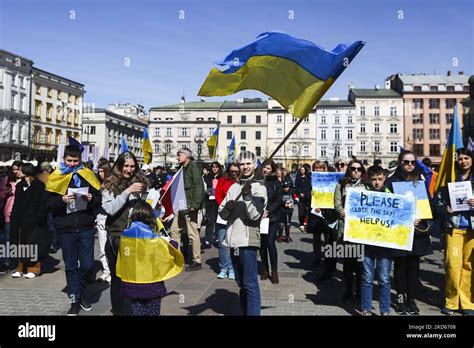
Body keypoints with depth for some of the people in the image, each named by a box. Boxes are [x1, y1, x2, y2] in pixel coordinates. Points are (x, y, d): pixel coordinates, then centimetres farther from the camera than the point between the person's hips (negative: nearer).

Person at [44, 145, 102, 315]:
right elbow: (48, 204, 0)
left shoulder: (87, 175, 6)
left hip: (86, 227, 1)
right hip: (65, 229, -1)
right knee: (71, 266, 7)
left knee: (87, 264, 3)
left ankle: (79, 293, 28)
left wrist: (91, 199, -14)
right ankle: (75, 301, 19)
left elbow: (98, 200, 7)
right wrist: (62, 200, -18)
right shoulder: (56, 177, 3)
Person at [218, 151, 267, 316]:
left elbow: (254, 216, -13)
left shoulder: (259, 187, -4)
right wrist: (227, 207, -12)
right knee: (241, 283, 18)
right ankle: (244, 312, 32)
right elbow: (222, 214, 9)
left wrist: (248, 195, -22)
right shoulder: (234, 187, 12)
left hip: (248, 240, -6)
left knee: (250, 284, -5)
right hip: (234, 240, 6)